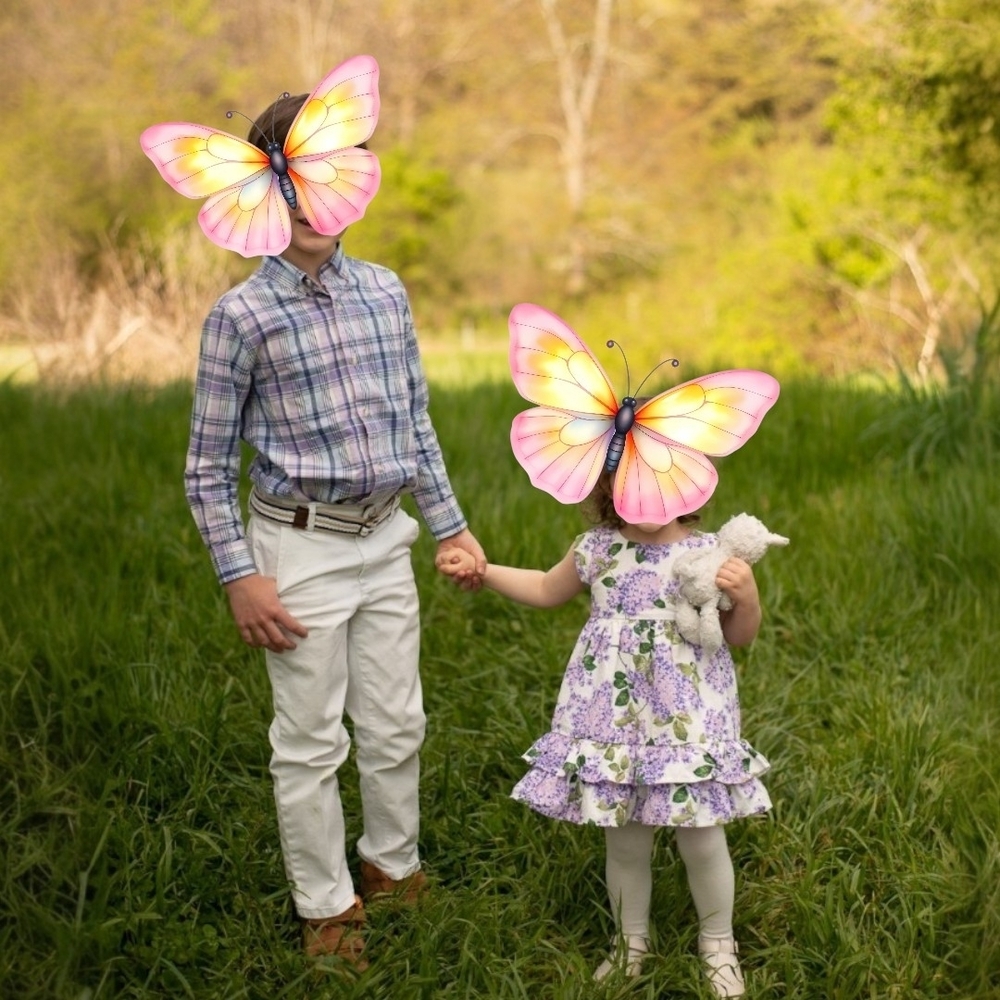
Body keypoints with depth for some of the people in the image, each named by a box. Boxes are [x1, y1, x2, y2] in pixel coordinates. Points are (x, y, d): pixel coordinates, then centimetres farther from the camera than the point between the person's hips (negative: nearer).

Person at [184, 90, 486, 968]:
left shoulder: (386, 292, 4)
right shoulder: (243, 315, -10)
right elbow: (209, 464, -7)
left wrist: (450, 524, 12)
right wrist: (239, 575, -12)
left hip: (385, 540, 5)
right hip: (300, 548, -4)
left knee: (397, 725, 15)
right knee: (312, 741, 7)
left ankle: (395, 867, 36)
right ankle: (326, 904, 23)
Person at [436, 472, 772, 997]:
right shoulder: (596, 549, -2)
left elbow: (740, 636, 1)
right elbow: (546, 589, 18)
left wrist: (746, 597, -19)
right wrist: (482, 569, 12)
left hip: (687, 724, -2)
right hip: (613, 723, 2)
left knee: (701, 841, 7)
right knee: (624, 843, 13)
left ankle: (718, 944, 31)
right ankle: (630, 941, 37)